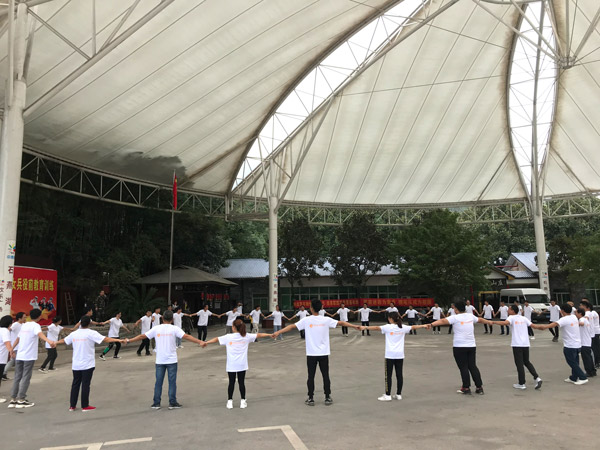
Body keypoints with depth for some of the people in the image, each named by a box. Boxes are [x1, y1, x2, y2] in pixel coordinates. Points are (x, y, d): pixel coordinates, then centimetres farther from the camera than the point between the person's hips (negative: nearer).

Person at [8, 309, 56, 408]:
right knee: (26, 378, 0)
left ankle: (13, 399, 14)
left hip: (19, 355, 7)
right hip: (29, 356, -7)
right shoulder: (35, 325, -10)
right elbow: (40, 334, -32)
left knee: (17, 377, 12)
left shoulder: (24, 325, 12)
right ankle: (21, 400, 2)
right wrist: (49, 341, -51)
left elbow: (18, 339, 23)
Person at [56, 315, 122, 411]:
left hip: (76, 364, 5)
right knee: (85, 385, 2)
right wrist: (118, 340, -22)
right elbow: (105, 339, -21)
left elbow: (64, 341, 20)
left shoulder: (74, 334, 3)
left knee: (75, 384, 14)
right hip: (87, 364, -5)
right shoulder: (91, 333, -12)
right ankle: (85, 406, 8)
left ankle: (72, 406, 19)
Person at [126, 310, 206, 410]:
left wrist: (129, 340, 16)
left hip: (159, 360, 2)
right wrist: (199, 342, -20)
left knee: (158, 382, 10)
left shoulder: (156, 328, 0)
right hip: (172, 360, -2)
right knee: (172, 381, 4)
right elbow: (186, 336, -17)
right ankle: (172, 403, 6)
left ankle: (156, 403, 15)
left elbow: (142, 336, 4)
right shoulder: (174, 328, -7)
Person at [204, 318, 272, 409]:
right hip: (242, 365, 1)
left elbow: (216, 339, -6)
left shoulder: (228, 337, -6)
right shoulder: (246, 337, 0)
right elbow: (259, 335, 6)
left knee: (231, 382, 8)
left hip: (231, 365, -1)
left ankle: (230, 401, 16)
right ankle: (243, 401, 14)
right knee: (241, 382, 9)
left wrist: (206, 342, 2)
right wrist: (270, 335, 16)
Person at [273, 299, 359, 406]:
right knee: (325, 376, 9)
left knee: (311, 376, 7)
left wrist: (278, 332, -3)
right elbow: (341, 323, 3)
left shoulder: (306, 320, -7)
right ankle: (328, 398, 14)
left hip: (311, 354, -1)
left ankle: (311, 399, 12)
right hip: (324, 353, 1)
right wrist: (354, 326, 15)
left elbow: (292, 326, -8)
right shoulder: (326, 320, -3)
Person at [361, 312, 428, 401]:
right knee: (399, 374, 9)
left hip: (390, 355, -4)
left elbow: (377, 328, -19)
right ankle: (399, 394, 16)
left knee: (388, 375, 1)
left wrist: (365, 327, -24)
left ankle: (388, 395, 2)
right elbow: (413, 327, 20)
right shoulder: (403, 327, 6)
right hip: (400, 354, 5)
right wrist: (423, 326, 35)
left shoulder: (388, 327, -8)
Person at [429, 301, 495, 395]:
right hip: (471, 346, 5)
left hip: (459, 347, -5)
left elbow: (443, 321, -24)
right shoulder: (470, 316, 9)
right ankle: (479, 387, 16)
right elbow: (480, 319, 29)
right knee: (473, 366, 13)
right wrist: (489, 322, 48)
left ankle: (466, 388, 7)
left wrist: (431, 324, -34)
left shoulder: (455, 317, -9)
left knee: (463, 367, 3)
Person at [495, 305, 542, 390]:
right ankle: (537, 378, 8)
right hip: (526, 344, 5)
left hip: (517, 344, -5)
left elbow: (506, 322, -23)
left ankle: (522, 384, 7)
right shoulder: (524, 318, 11)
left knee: (519, 364, 2)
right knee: (527, 362, 20)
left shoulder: (511, 318, -4)